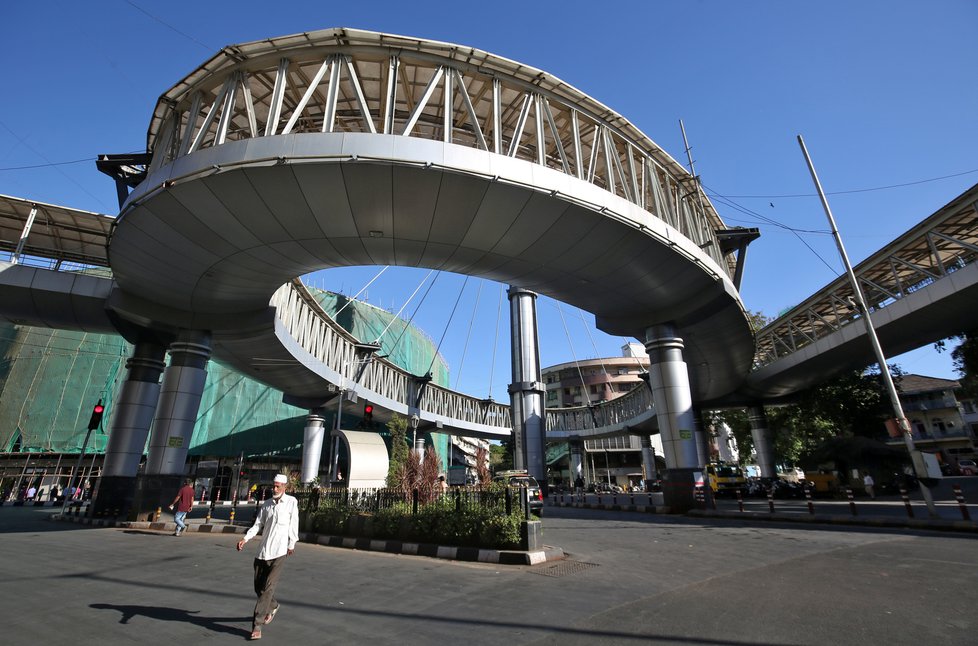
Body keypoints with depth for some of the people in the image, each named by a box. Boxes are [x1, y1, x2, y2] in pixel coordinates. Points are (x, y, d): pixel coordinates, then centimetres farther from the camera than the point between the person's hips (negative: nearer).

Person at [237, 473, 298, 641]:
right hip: (263, 551, 5)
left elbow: (293, 525, -2)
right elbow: (258, 524, 5)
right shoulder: (266, 504, 7)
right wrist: (245, 539, -9)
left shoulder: (291, 502, -5)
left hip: (279, 552, -5)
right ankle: (272, 607, 41)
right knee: (258, 586, 14)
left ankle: (257, 625, 2)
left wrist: (291, 544, 0)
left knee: (268, 587, -9)